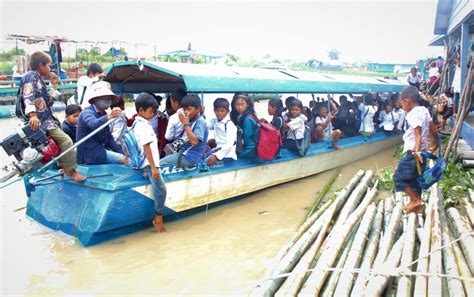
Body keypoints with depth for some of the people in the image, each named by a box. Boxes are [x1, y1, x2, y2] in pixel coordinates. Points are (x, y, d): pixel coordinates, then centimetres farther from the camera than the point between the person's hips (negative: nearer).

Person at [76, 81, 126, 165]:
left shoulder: (103, 114, 15)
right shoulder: (87, 112, -11)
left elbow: (109, 138, 14)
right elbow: (93, 124, -36)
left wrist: (120, 151, -1)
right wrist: (109, 116, -54)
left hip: (100, 150, 9)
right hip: (88, 153, -9)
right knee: (123, 159, -21)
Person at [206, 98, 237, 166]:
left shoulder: (230, 124, -15)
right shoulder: (214, 121, 7)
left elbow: (229, 144, -25)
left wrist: (216, 156, -36)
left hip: (227, 154, -8)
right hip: (218, 149, 8)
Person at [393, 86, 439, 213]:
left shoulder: (412, 114, -21)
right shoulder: (424, 110, 7)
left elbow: (419, 135, -29)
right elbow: (433, 129, 16)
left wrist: (416, 152, -39)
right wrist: (436, 142, 30)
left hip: (412, 153, -10)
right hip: (419, 151, 10)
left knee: (399, 178, -1)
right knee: (415, 178, 17)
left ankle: (415, 200, 6)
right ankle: (416, 205, 26)